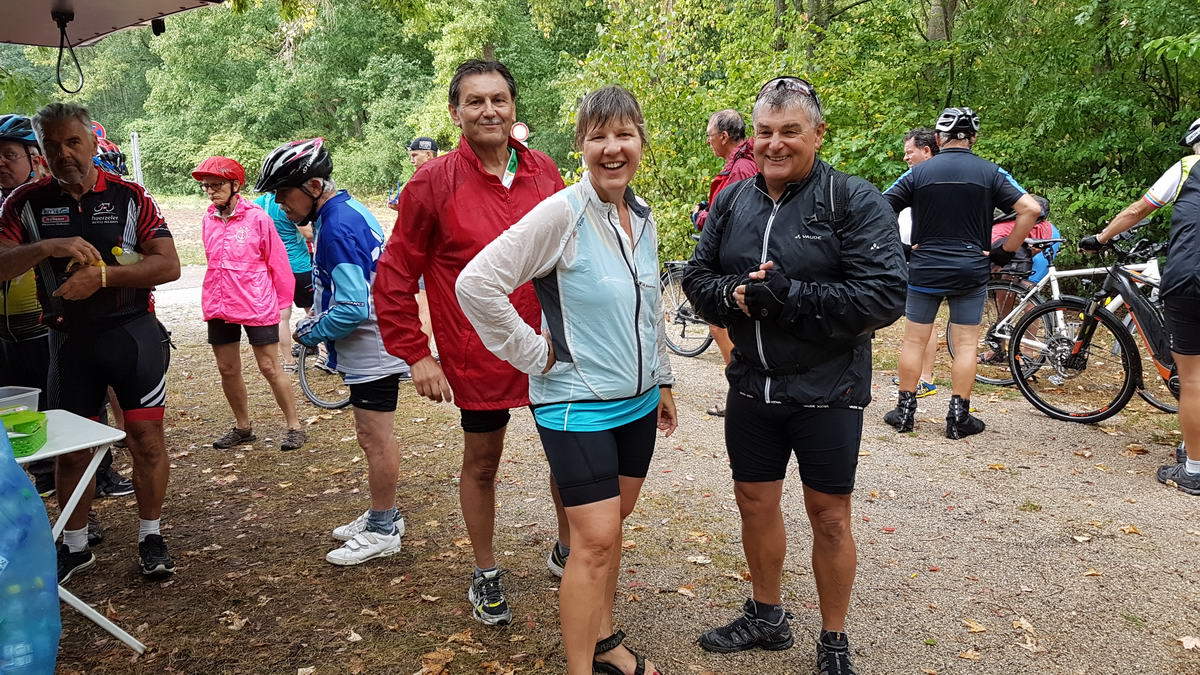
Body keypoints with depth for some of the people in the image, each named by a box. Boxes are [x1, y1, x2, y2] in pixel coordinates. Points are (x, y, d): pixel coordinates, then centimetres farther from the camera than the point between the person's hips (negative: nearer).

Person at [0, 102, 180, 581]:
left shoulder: (129, 196, -2)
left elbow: (169, 265, -9)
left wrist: (102, 276, -19)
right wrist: (49, 247, -25)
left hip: (132, 331, -2)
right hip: (70, 339, 2)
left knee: (147, 438, -1)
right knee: (71, 447, 10)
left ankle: (150, 537, 17)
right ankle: (75, 546, 27)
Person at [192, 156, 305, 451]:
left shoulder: (257, 218, -10)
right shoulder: (209, 220, 5)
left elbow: (277, 261, -4)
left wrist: (283, 302, -1)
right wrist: (212, 299, 18)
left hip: (257, 306, -5)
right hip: (219, 306, 6)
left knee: (270, 368, -1)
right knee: (227, 370, 12)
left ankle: (294, 426, 12)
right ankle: (242, 427, 28)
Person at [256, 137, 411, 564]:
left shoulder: (336, 228, -22)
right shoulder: (348, 209, 10)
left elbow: (352, 307, -27)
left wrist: (310, 333, -11)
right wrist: (319, 310, 13)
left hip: (371, 351, -10)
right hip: (374, 346, 11)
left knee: (374, 437, 0)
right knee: (377, 436, 18)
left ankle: (382, 531, 13)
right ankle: (384, 515, 31)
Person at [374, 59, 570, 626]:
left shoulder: (544, 173, 0)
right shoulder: (434, 182, -10)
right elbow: (394, 277, -6)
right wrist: (415, 354, -9)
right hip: (477, 354, -3)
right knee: (481, 462, 13)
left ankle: (566, 551, 39)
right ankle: (485, 574, 34)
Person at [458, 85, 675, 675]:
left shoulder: (642, 217, 6)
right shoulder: (562, 213, -17)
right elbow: (476, 282, -22)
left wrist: (662, 381, 21)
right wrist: (535, 354, -16)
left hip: (638, 401, 7)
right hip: (577, 404, -7)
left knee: (610, 527, 17)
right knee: (595, 540, -6)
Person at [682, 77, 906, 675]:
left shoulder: (855, 201, -11)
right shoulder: (732, 202, 5)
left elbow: (886, 295, -19)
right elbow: (696, 276, 8)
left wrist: (788, 296, -25)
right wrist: (733, 294, -15)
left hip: (827, 392, -5)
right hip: (751, 385, 5)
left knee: (829, 515, 8)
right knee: (755, 502, 16)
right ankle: (765, 618, 39)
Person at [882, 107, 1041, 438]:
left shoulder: (918, 172, -2)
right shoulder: (991, 173, -1)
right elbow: (1030, 209, -8)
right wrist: (1005, 251, -1)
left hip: (924, 270, 0)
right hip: (972, 271, 0)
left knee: (914, 341, 9)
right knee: (966, 344, 7)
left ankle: (905, 410, 14)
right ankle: (959, 417, 10)